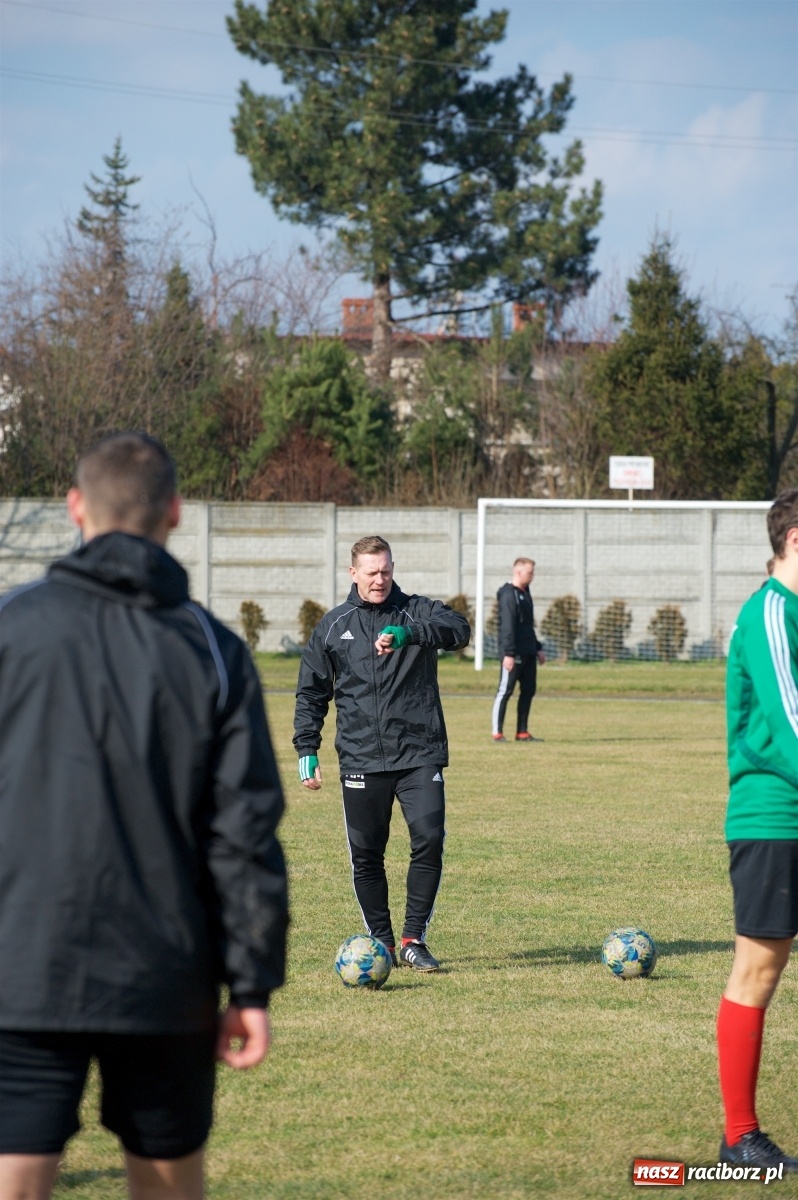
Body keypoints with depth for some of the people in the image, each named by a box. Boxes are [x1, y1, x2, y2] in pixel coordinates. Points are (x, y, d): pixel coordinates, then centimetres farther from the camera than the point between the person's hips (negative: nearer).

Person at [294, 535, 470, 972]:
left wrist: (408, 632, -34)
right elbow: (311, 694, 14)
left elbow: (457, 629, -18)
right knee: (366, 855, 4)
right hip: (360, 759, 2)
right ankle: (381, 943, 17)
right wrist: (306, 750, 5)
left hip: (419, 754, -2)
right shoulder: (333, 626, 9)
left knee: (429, 839, -13)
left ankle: (413, 940, -2)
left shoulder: (416, 612, 3)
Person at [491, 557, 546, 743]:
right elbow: (507, 627, -19)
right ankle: (497, 733, -4)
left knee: (528, 690, 8)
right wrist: (509, 653, -23)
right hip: (514, 654, -9)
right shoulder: (509, 595, -12)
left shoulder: (525, 593, 17)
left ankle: (522, 732, 13)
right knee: (505, 691, -6)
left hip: (528, 653, 9)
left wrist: (538, 648, 23)